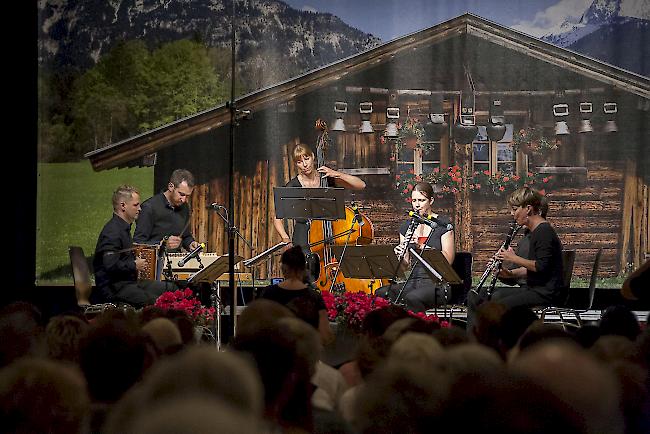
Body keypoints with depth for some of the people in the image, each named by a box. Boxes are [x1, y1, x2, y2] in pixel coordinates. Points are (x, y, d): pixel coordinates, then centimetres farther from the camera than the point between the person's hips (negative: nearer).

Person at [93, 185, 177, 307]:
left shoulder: (124, 228, 18)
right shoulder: (112, 232, -17)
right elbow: (111, 265, -27)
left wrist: (136, 259, 16)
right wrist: (135, 266, -13)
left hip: (129, 282, 11)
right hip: (113, 289, -11)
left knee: (171, 288, 5)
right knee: (155, 302, -27)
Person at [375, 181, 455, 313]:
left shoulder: (443, 224, 1)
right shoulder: (406, 226, 16)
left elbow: (448, 260, -8)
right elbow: (405, 265, 14)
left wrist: (422, 246, -18)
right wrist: (400, 256, -10)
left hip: (437, 283, -5)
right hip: (413, 281, 5)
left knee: (412, 298, -38)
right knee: (380, 293, -27)